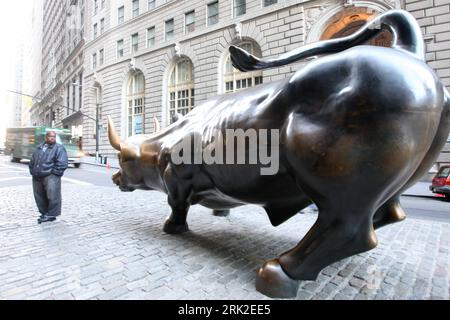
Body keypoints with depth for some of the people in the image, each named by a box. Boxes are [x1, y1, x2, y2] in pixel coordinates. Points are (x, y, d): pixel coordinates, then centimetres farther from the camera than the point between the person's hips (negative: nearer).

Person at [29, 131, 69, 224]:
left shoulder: (59, 148, -3)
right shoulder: (39, 147, 18)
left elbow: (62, 163, -13)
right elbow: (32, 161, 24)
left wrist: (53, 172, -14)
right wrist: (33, 171, 13)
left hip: (50, 176, -7)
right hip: (37, 177, 7)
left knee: (52, 196, -10)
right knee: (39, 197, 13)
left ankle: (51, 215, 4)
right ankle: (44, 213, 28)